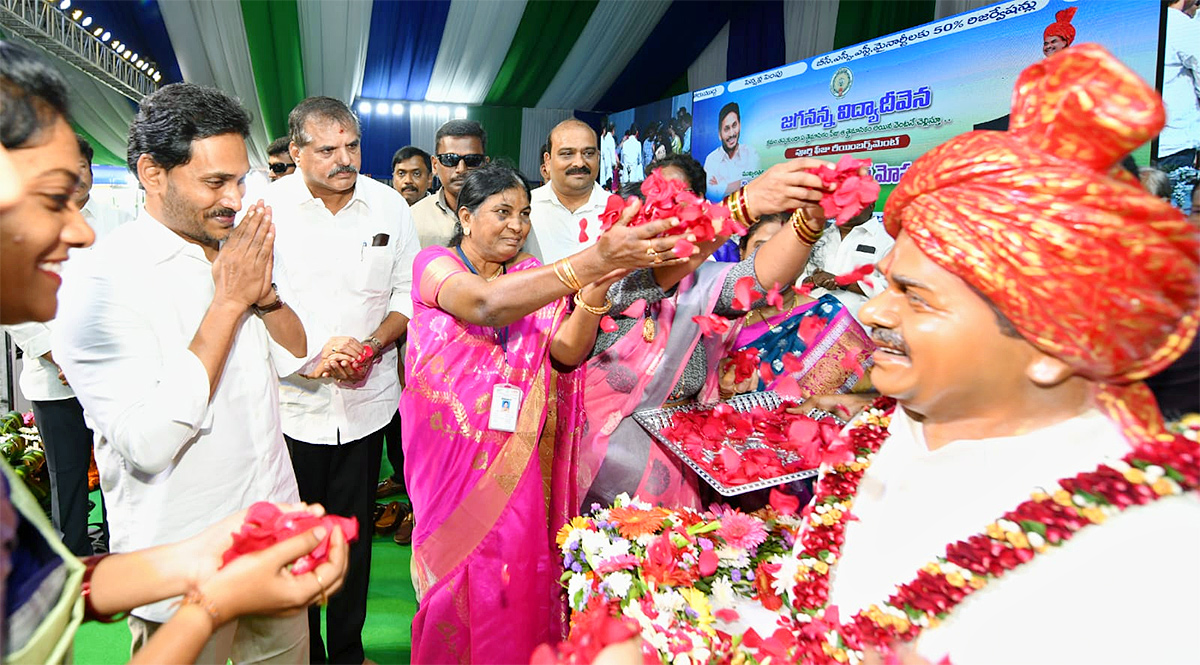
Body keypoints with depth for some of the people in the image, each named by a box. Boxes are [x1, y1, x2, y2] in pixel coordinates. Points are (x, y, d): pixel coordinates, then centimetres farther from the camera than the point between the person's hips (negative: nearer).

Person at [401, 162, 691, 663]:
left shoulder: (531, 276, 6)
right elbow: (486, 304, -31)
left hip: (514, 453, 3)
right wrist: (593, 261, -41)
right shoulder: (434, 263, -8)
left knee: (515, 573, 9)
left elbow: (568, 351, -9)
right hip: (450, 448, -3)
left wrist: (599, 284, -27)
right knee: (456, 570, 7)